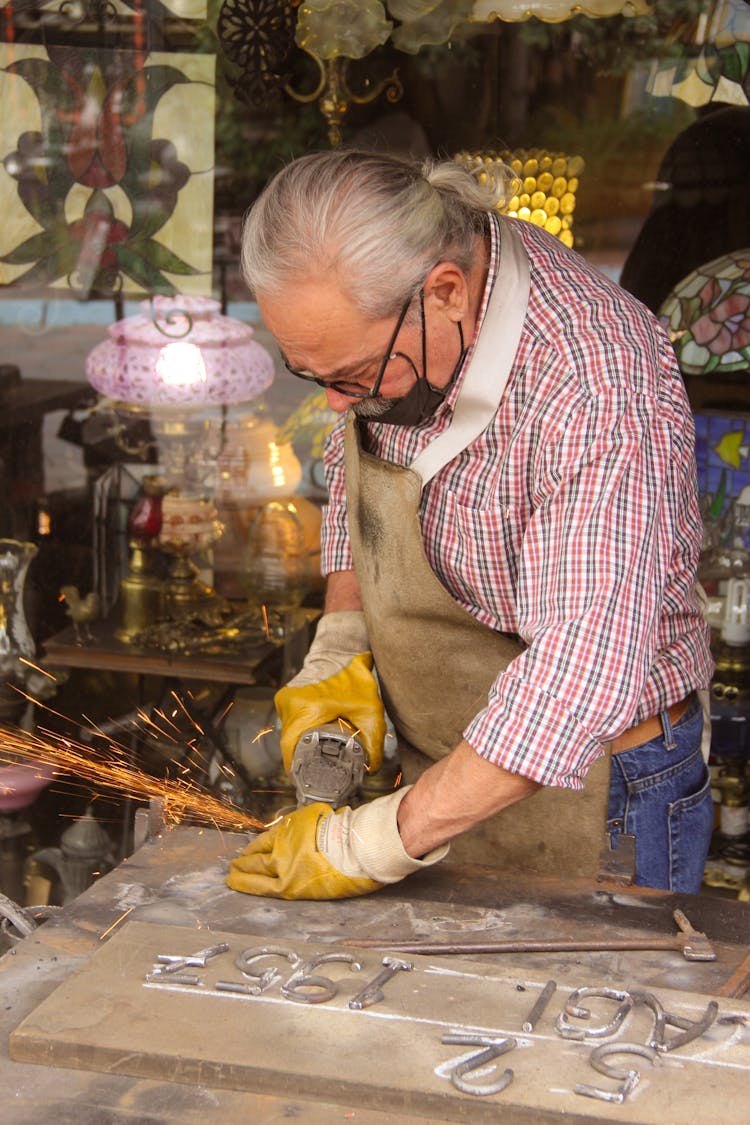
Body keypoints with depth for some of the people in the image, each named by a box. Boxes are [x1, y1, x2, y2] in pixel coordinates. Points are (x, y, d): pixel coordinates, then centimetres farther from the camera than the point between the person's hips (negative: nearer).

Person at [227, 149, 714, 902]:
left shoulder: (594, 394, -33)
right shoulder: (376, 308, -8)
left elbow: (581, 678, -37)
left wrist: (377, 843, -33)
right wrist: (339, 650, -2)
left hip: (590, 792, -7)